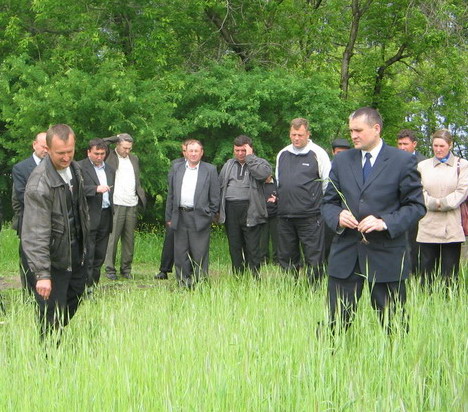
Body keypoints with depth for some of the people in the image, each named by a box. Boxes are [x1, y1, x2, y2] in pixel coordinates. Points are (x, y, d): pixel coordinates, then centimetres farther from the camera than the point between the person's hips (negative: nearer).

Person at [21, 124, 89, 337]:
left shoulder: (74, 168, 1)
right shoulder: (39, 183, -25)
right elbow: (36, 234, -28)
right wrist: (42, 274, -31)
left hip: (75, 251, 8)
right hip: (53, 257, -8)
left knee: (74, 301, 19)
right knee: (53, 318, -5)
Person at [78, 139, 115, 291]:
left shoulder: (109, 169, 18)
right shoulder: (80, 167, -4)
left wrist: (113, 215, 16)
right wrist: (96, 189, -24)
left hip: (105, 215, 6)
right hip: (89, 217, -6)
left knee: (100, 255, 9)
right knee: (88, 254, -8)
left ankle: (94, 282, 17)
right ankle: (87, 286, -6)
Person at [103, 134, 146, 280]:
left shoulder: (134, 159, 18)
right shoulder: (110, 157, 1)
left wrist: (141, 196, 11)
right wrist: (117, 137, -5)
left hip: (132, 204, 5)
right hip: (116, 204, -5)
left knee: (129, 239, 7)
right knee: (113, 237, -4)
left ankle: (126, 269, 14)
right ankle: (110, 269, 2)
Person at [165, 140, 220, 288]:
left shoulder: (210, 170, 4)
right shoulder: (177, 168, 13)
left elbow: (215, 197, 5)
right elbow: (171, 194, 13)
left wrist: (210, 216, -1)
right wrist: (169, 217, 9)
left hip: (199, 218, -3)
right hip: (180, 217, 3)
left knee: (200, 255, -3)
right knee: (180, 253, 5)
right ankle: (183, 284, 13)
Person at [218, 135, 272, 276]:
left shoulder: (259, 163, 5)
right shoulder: (229, 164, 19)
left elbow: (263, 174, -19)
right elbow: (220, 185, 20)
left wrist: (249, 157, -10)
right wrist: (218, 209, 12)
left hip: (250, 210, -4)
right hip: (230, 210, 5)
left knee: (252, 248, -4)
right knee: (234, 247, 8)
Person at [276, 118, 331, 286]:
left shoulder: (318, 154, -3)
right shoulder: (282, 154, 13)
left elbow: (328, 183, -1)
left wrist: (320, 203, 0)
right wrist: (275, 195, 14)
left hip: (310, 216, -5)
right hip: (285, 215, 6)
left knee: (313, 259, -2)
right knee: (286, 257, 12)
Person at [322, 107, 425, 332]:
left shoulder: (403, 161, -1)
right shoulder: (341, 161, 10)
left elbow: (416, 205, -2)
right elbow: (328, 202, 14)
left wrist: (385, 222, -17)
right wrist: (337, 216, -9)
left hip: (385, 255, -3)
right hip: (345, 253, 3)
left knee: (394, 326, 6)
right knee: (335, 322, 4)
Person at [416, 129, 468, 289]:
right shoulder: (423, 166, 13)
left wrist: (442, 203, -11)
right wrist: (434, 203, -12)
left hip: (452, 227, -2)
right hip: (428, 226, 2)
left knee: (450, 274, 0)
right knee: (427, 270, 2)